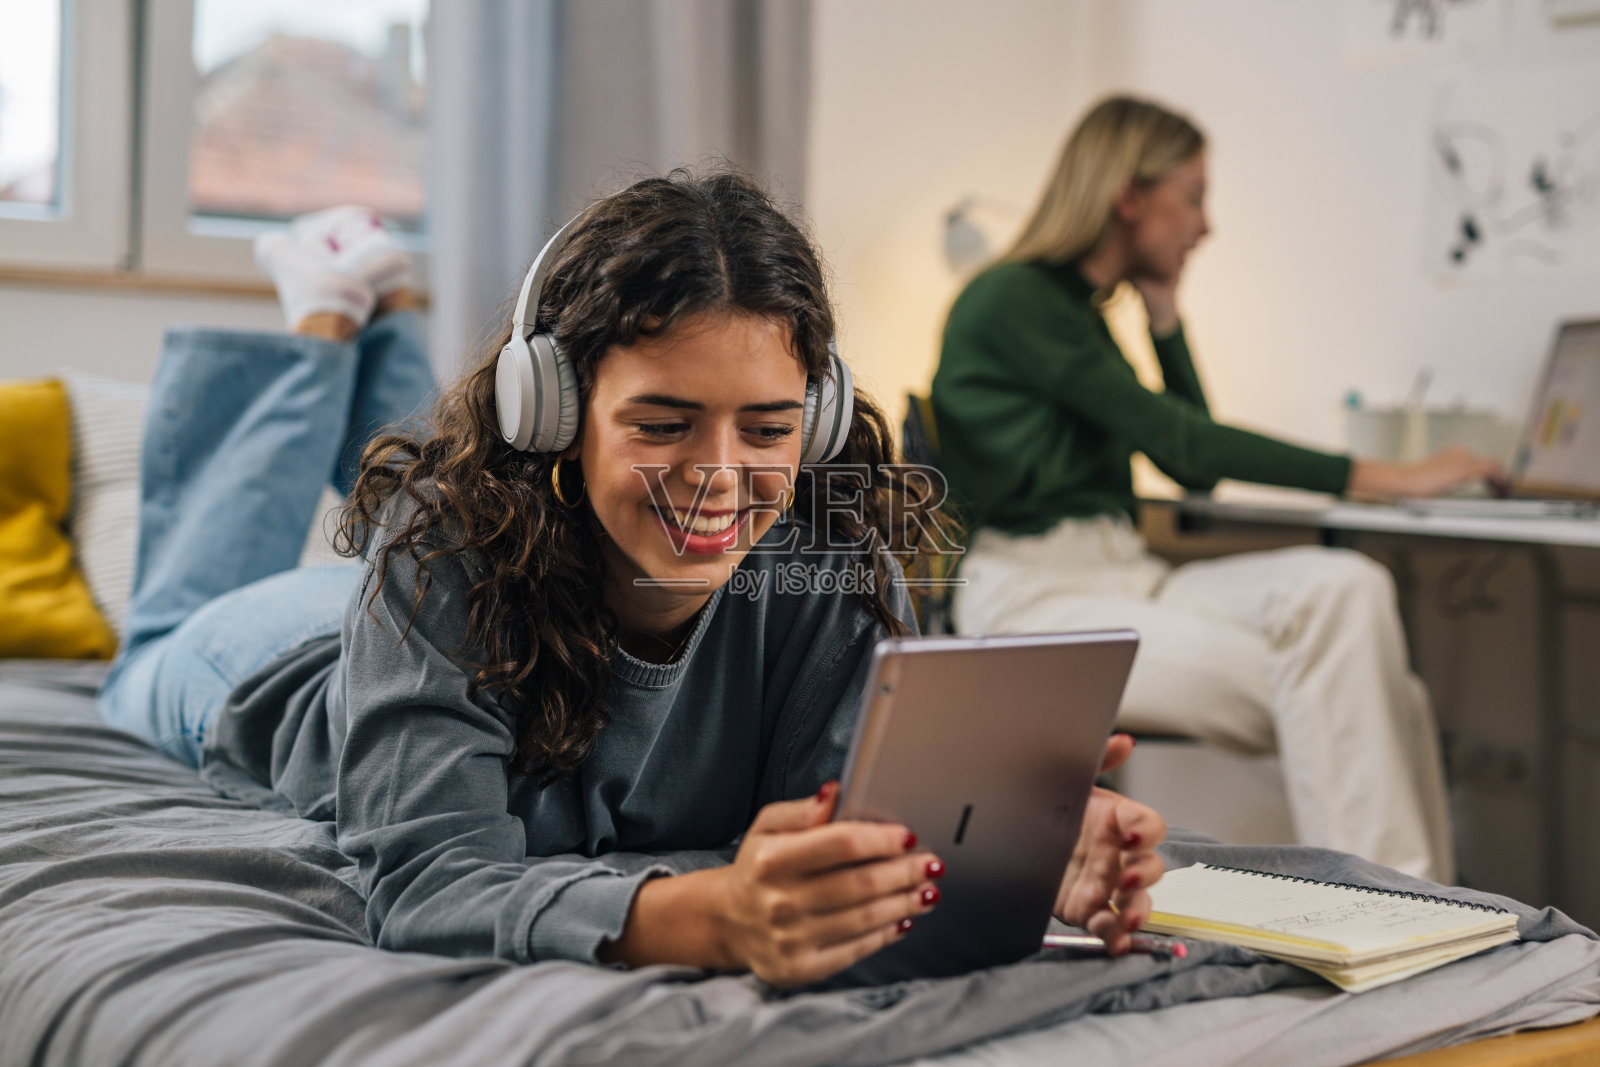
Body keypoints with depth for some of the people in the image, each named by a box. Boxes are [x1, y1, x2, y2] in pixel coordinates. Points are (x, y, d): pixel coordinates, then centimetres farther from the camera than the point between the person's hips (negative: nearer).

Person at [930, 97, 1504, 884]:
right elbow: (1182, 441, -15)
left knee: (1345, 587, -17)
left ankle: (1408, 899, -22)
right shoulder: (1014, 301, -9)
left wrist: (1164, 317, 12)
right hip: (1035, 598, -8)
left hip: (1121, 576, 8)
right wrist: (1377, 478, -15)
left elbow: (1194, 471, 18)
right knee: (1309, 684, -22)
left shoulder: (1080, 310, 18)